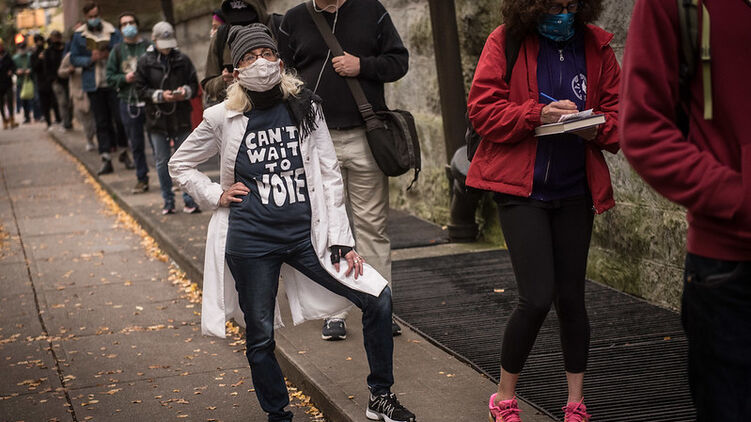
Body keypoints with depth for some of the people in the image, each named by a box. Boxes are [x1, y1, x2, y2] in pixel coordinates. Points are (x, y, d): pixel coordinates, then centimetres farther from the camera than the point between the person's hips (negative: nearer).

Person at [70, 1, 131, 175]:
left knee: (120, 118, -2)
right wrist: (90, 59, -11)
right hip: (94, 85, 1)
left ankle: (123, 152, 17)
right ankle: (106, 159, 4)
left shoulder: (113, 33, 3)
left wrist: (109, 56, -17)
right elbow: (74, 59, 6)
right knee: (101, 122, 3)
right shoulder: (79, 36, 5)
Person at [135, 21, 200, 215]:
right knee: (162, 162, 7)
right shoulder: (145, 61, 0)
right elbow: (140, 90, -2)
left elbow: (194, 85, 7)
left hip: (181, 119, 0)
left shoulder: (182, 60, 2)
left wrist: (185, 91, -15)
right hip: (157, 119, 0)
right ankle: (168, 202, 17)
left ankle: (189, 201, 10)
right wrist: (160, 95, -16)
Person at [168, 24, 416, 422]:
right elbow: (180, 164, 15)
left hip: (306, 235, 1)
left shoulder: (305, 109, 3)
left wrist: (341, 240, -1)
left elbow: (329, 176, 4)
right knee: (260, 337, 5)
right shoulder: (223, 119, 0)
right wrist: (216, 195, 0)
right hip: (251, 241, -1)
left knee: (378, 297, -7)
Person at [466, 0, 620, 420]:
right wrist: (537, 114, -21)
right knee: (537, 298, -10)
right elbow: (482, 109, -9)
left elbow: (617, 110, 9)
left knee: (571, 297, 9)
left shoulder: (596, 45, 5)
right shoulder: (506, 41, -5)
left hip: (575, 190, 4)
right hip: (521, 188, -3)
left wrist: (597, 128, -14)